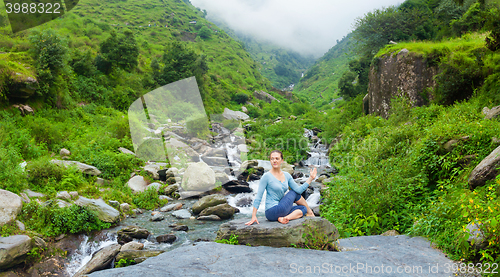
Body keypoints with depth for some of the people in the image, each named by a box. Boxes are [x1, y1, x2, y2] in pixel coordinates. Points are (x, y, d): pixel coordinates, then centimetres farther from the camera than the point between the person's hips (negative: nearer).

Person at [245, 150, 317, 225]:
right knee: (294, 192, 1)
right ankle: (310, 213, 21)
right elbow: (258, 197, -11)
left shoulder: (287, 175, 8)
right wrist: (254, 216, -15)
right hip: (271, 212, -7)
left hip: (281, 209, 7)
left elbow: (299, 190, 4)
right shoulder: (266, 176, -11)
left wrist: (310, 178, -1)